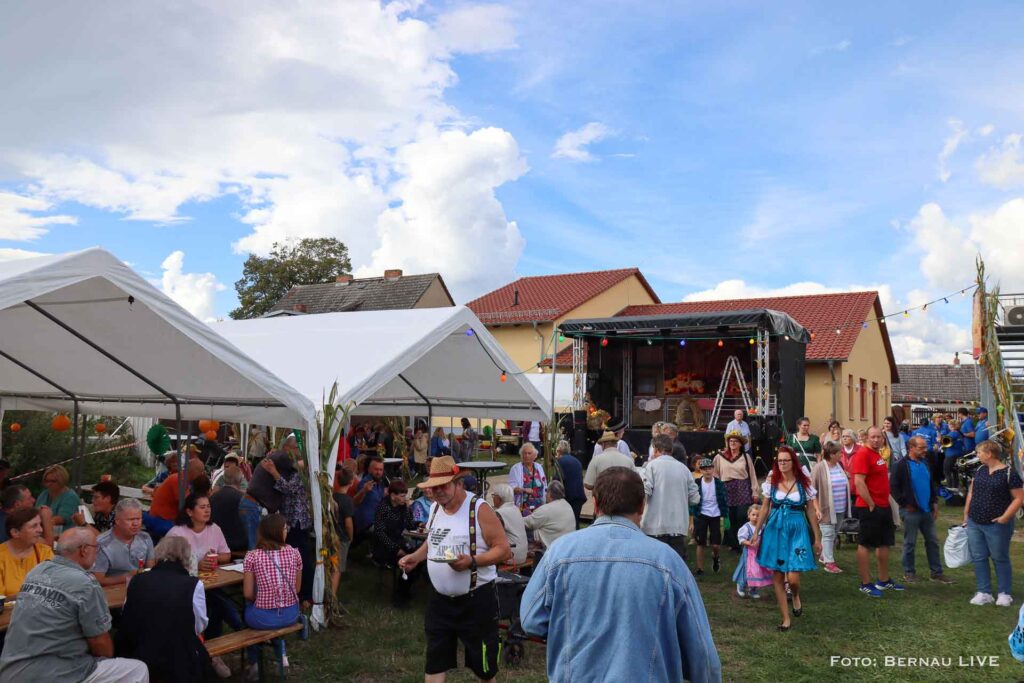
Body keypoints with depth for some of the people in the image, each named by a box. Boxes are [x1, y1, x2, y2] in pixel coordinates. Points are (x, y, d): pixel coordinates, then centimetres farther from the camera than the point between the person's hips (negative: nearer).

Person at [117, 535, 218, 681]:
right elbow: (200, 627, 1)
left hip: (137, 659, 4)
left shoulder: (137, 581, -4)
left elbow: (126, 623, 8)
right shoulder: (193, 584, -14)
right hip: (179, 662, -4)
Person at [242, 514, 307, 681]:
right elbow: (297, 589, 5)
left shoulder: (252, 556, -10)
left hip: (264, 619, -2)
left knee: (248, 608, 34)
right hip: (291, 615, 3)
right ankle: (281, 652, 37)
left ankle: (254, 664, 38)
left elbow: (248, 595, -6)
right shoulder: (294, 553, -4)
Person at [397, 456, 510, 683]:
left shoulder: (479, 509, -16)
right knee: (434, 661, 7)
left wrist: (472, 561, -30)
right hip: (440, 598, 6)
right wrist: (415, 557, 5)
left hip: (476, 598, -6)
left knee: (483, 662, 10)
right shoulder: (435, 507, 5)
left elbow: (503, 550, -17)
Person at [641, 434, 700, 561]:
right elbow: (695, 498, 8)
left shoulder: (652, 465, -5)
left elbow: (644, 491, -14)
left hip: (656, 527, -3)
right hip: (679, 526, 4)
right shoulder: (683, 468, 7)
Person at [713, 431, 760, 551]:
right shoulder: (719, 457, 4)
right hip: (727, 490, 1)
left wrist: (755, 492, 5)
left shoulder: (745, 457, 6)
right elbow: (715, 475, 6)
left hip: (743, 490, -1)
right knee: (731, 519, 3)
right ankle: (734, 544, 14)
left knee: (742, 517, -7)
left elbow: (752, 475, 7)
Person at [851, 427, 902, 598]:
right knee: (865, 545, -1)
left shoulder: (877, 454, 15)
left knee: (884, 544, 16)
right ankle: (865, 584, 5)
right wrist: (871, 504, -19)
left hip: (883, 506, 10)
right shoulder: (863, 454, -15)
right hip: (869, 508, -10)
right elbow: (859, 482, -22)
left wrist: (885, 502, 13)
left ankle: (884, 581, 28)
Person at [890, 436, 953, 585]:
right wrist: (905, 504, -12)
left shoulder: (925, 463, 10)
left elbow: (932, 483, 20)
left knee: (933, 541, 11)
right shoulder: (901, 465, -12)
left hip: (927, 510, 7)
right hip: (911, 511, -7)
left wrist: (935, 502, 12)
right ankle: (908, 572, 15)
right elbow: (893, 487, -14)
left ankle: (936, 572, 20)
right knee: (910, 543, 3)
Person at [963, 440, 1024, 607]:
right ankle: (984, 593, 15)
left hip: (996, 525, -6)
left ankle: (1004, 594, 19)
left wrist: (1005, 516, -18)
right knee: (978, 558, 7)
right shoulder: (979, 470, 8)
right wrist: (966, 513, 10)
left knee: (1000, 558, 6)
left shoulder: (1009, 473, -12)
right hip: (974, 524, 6)